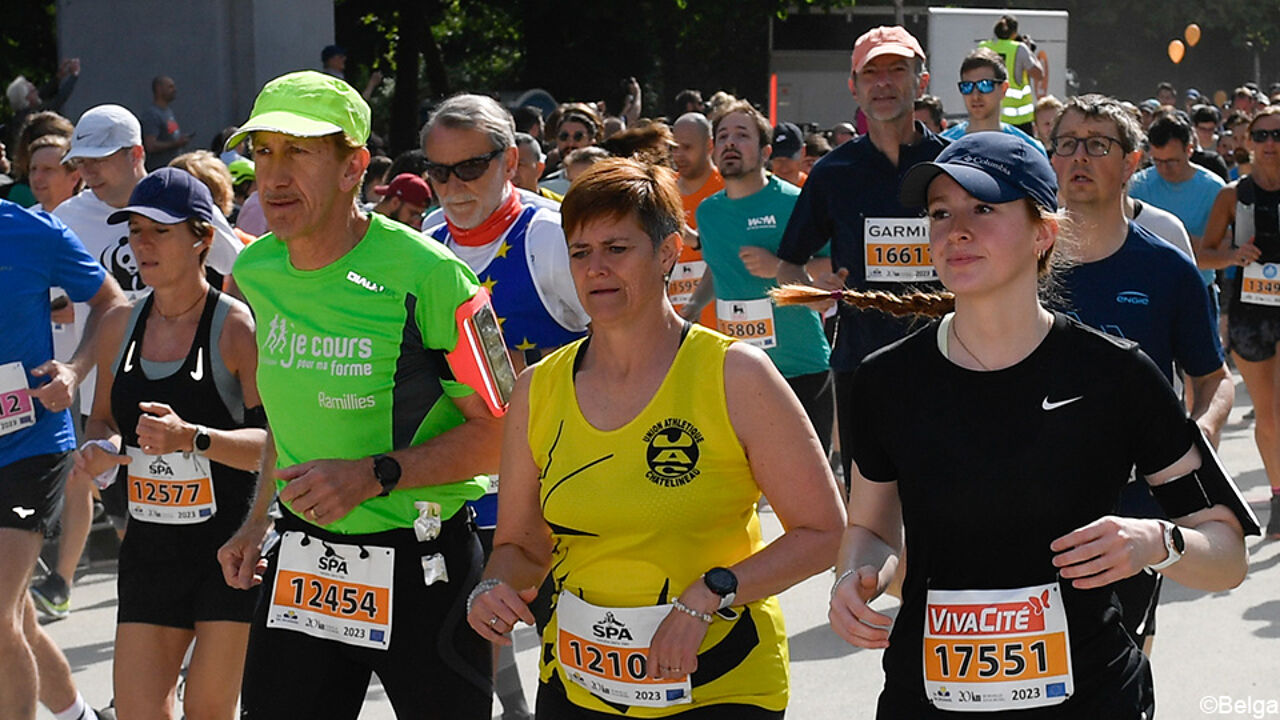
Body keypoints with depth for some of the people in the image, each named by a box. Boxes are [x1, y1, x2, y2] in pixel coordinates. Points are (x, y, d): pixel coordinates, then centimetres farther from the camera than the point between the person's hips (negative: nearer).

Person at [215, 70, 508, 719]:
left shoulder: (425, 275, -17)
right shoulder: (257, 272, 4)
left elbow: (498, 431, -14)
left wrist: (374, 475, -22)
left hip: (423, 570, -5)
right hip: (300, 563, 5)